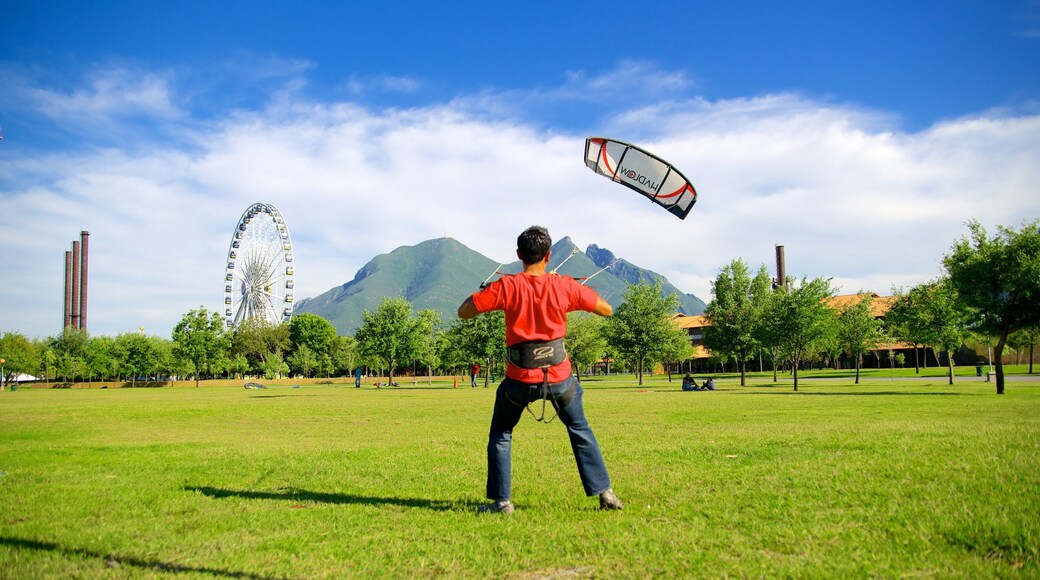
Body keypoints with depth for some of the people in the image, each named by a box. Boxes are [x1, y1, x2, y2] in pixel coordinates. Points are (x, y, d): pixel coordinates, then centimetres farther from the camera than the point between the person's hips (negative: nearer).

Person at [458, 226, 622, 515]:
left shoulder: (506, 286, -10)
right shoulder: (565, 286, -5)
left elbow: (463, 312, -4)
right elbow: (607, 310, 6)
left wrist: (484, 291, 12)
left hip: (520, 379, -1)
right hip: (560, 377, 2)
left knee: (500, 435, 19)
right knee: (580, 429, 24)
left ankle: (501, 501, 15)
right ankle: (604, 491, 23)